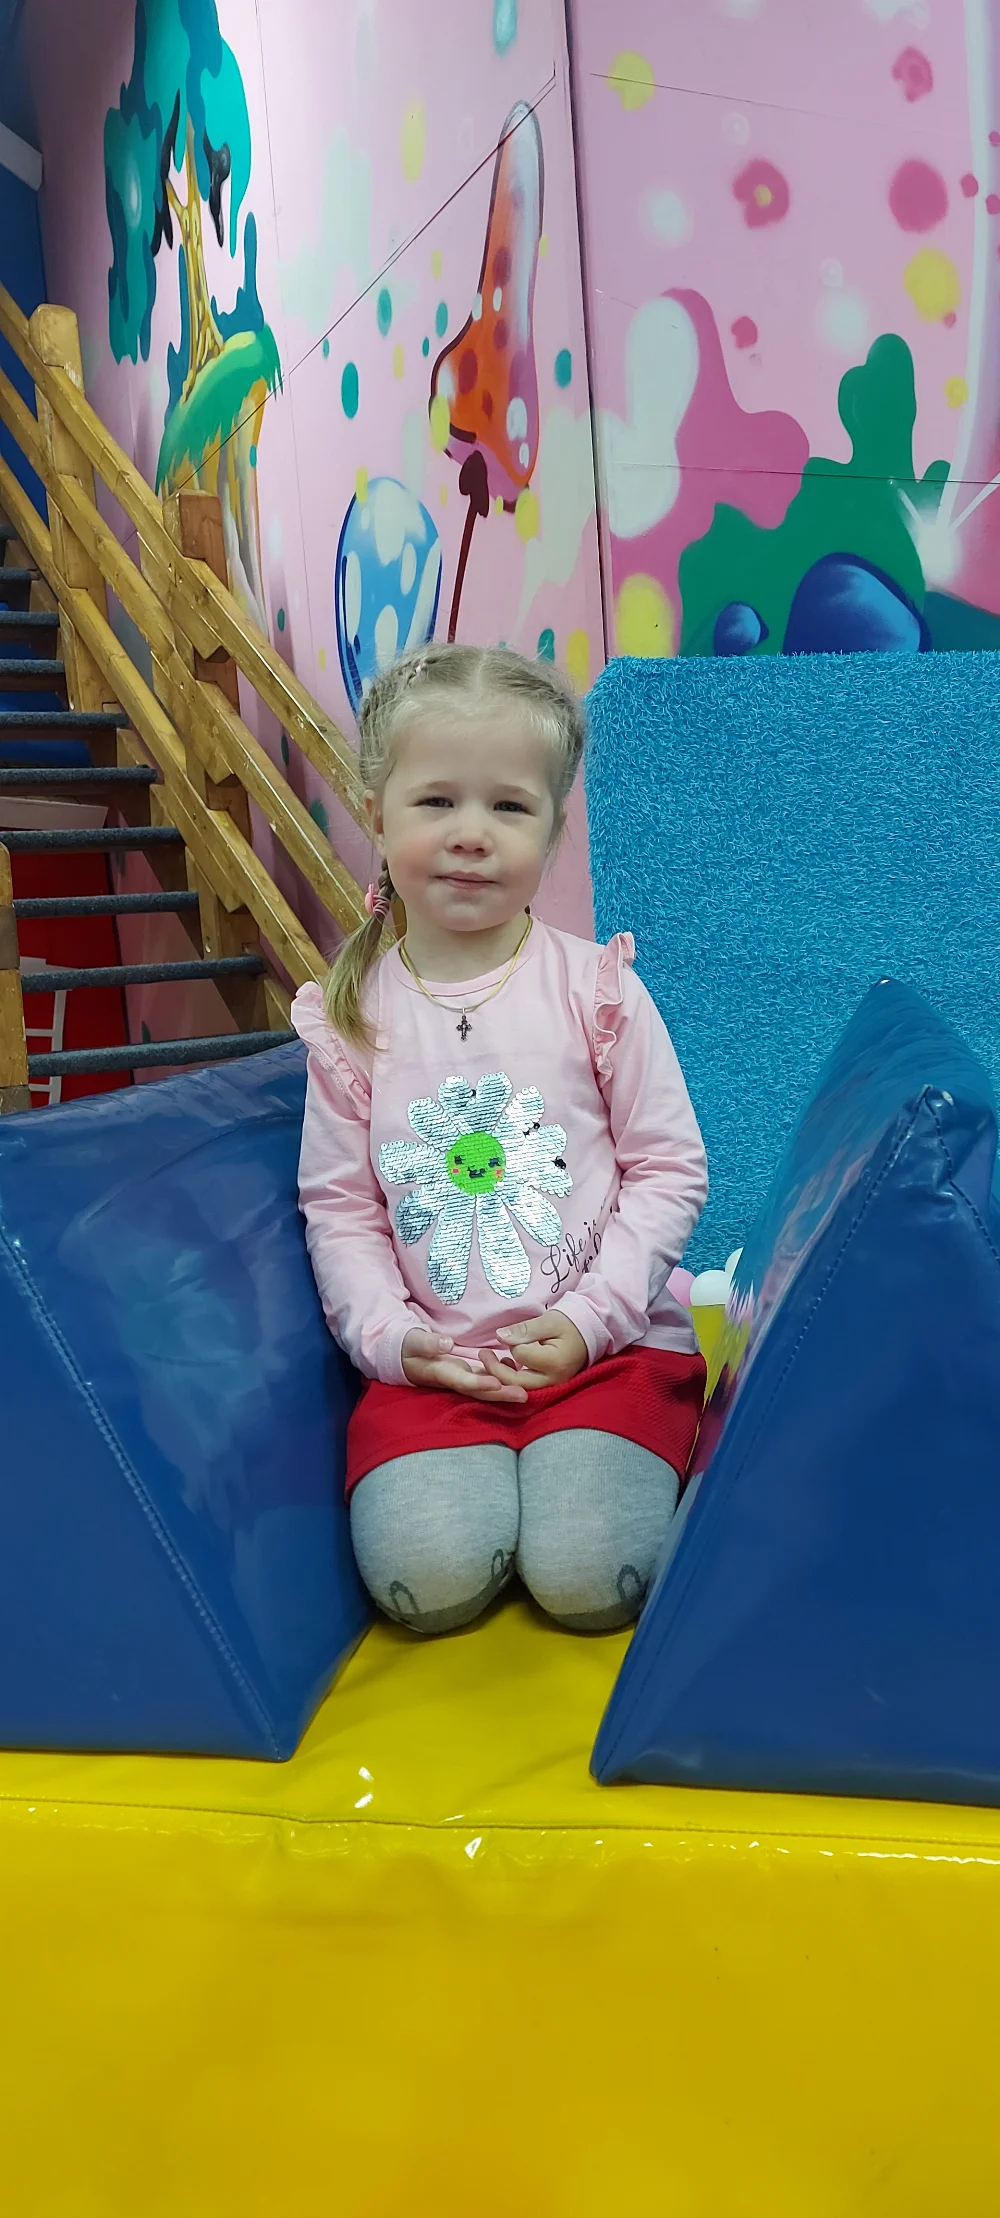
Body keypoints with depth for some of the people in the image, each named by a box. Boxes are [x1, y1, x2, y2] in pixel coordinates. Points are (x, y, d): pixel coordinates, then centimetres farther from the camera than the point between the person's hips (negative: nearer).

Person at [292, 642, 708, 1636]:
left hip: (608, 1346, -1)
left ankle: (631, 1463, 12)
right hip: (430, 1364, 1)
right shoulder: (351, 1015, 2)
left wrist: (590, 1317, -11)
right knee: (425, 1578, -20)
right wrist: (386, 1333, -9)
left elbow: (670, 1170, -2)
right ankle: (461, 1474, 12)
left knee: (588, 1577, -18)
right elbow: (337, 1204, 5)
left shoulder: (597, 987, -3)